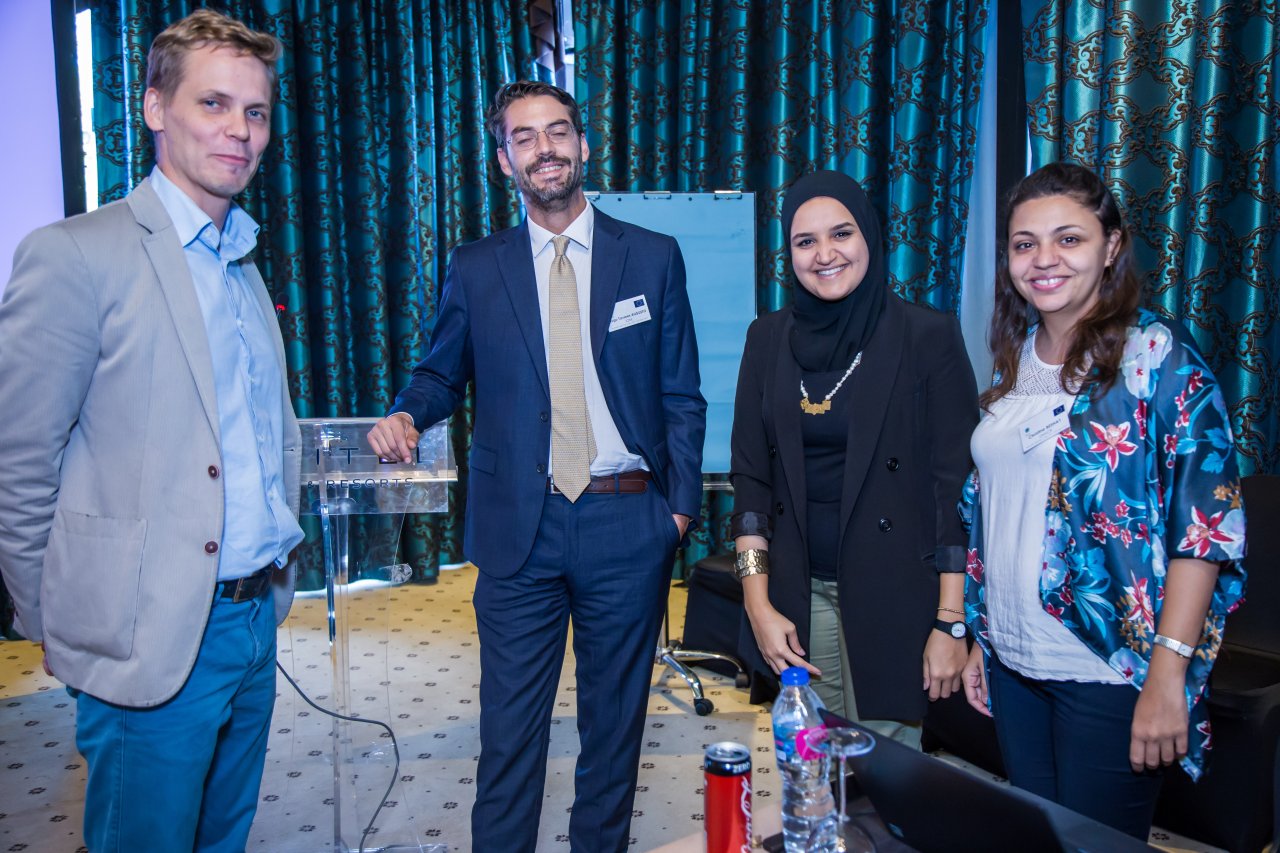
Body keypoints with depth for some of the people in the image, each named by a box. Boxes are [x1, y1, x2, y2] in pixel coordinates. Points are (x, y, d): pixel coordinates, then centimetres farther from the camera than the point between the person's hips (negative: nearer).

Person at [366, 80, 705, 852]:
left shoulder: (654, 258, 3)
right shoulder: (476, 269, 6)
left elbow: (682, 398, 4)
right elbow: (442, 374, 14)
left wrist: (682, 504, -3)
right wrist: (407, 414, -8)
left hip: (627, 524, 0)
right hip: (520, 527, 0)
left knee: (615, 717, 15)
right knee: (511, 723, 8)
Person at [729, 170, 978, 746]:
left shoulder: (929, 337, -5)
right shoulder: (768, 338, 5)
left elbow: (956, 486, -6)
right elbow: (750, 473, 5)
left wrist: (951, 623, -9)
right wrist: (758, 603, -1)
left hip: (892, 595, -3)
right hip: (797, 593, 3)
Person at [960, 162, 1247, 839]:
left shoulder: (1159, 357, -10)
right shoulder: (1013, 363, 6)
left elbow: (1206, 526, -15)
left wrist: (1168, 676, -19)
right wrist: (980, 640, 11)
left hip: (1109, 672, -5)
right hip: (1012, 666, 6)